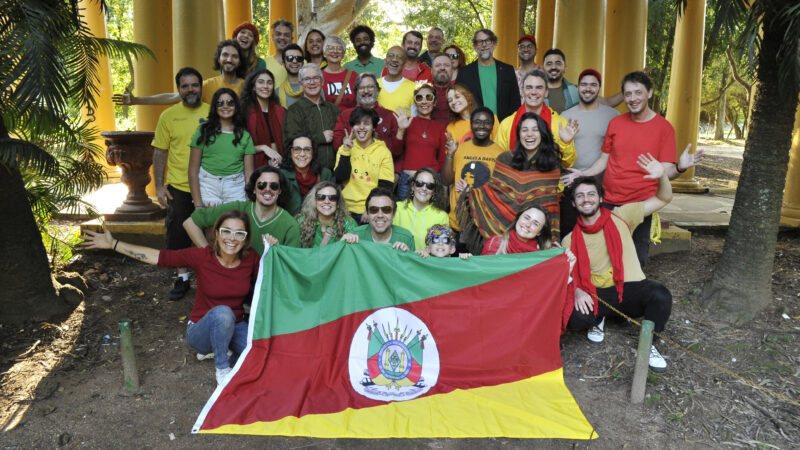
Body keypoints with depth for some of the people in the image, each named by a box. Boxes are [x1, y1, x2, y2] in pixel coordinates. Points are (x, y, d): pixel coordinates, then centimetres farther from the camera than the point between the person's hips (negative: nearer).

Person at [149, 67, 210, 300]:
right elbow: (160, 152, 4)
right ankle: (182, 277, 24)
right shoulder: (168, 116, 3)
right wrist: (159, 186, -2)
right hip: (178, 187, 1)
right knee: (178, 234, 7)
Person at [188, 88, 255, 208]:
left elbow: (249, 172, 7)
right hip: (208, 185, -1)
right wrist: (198, 204, -5)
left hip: (236, 186, 1)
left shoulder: (245, 135, 10)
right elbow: (193, 171, 3)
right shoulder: (203, 131, 5)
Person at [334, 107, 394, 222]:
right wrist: (346, 151, -9)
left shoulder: (384, 151, 1)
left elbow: (385, 187, -4)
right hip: (348, 210, 2)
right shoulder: (344, 149, 7)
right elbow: (340, 178, -4)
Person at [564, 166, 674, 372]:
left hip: (631, 288, 0)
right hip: (597, 295, 0)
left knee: (661, 295, -32)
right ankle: (598, 320, 8)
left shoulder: (620, 217, 3)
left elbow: (663, 199, 6)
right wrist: (577, 292, -17)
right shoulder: (570, 241, 5)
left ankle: (649, 345, -4)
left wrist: (662, 176, -15)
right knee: (574, 316, -31)